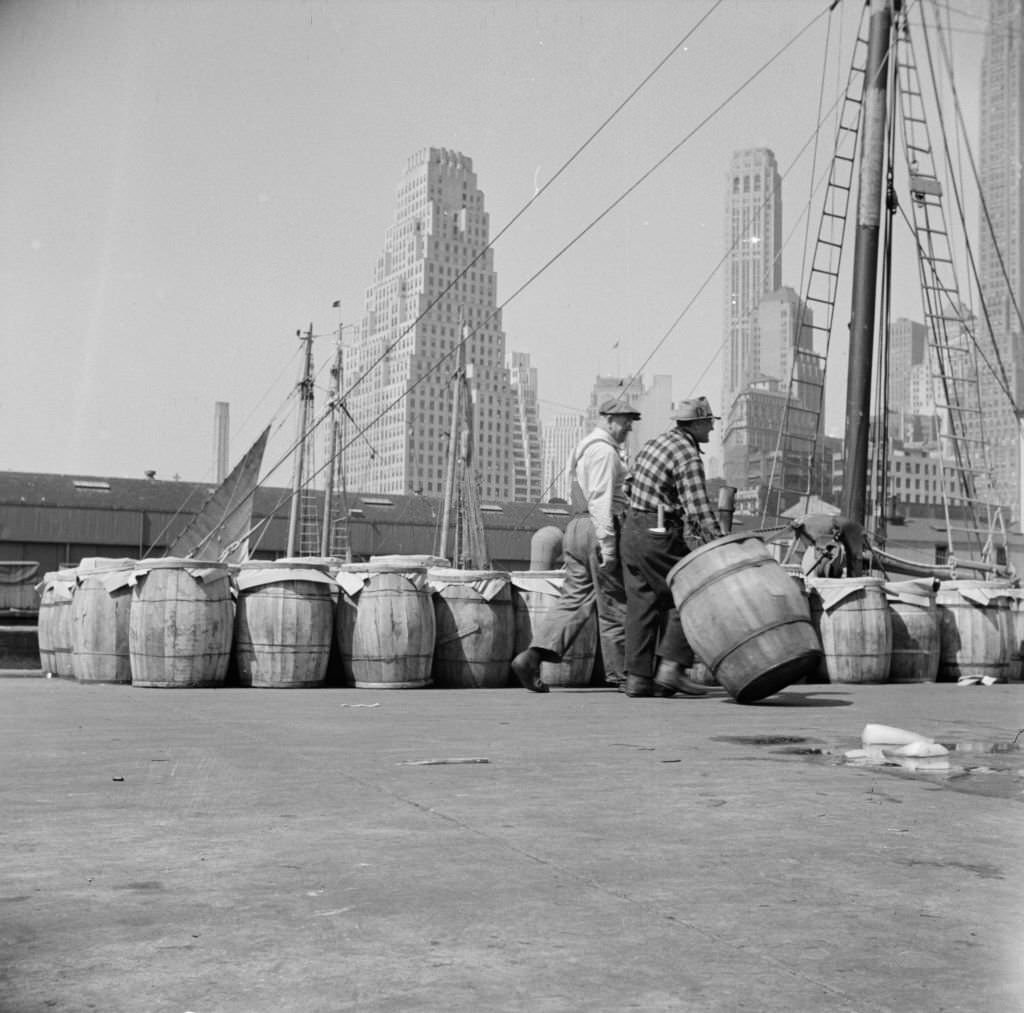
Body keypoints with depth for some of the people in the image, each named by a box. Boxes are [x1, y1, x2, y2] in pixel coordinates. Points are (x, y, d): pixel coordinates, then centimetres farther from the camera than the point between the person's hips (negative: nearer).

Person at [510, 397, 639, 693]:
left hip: (577, 526, 10)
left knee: (574, 599, 4)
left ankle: (532, 656, -9)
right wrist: (607, 542, -22)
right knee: (613, 603, 1)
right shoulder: (604, 450, -10)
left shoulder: (585, 447, 23)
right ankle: (618, 673, 11)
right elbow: (601, 499, -19)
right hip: (597, 528, -10)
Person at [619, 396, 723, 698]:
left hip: (631, 529, 9)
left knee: (641, 604, 9)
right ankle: (671, 668, -3)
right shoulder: (689, 457, -13)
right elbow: (700, 510, -22)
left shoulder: (655, 442, 15)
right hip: (659, 537, -9)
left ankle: (637, 677, 9)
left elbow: (630, 488, 19)